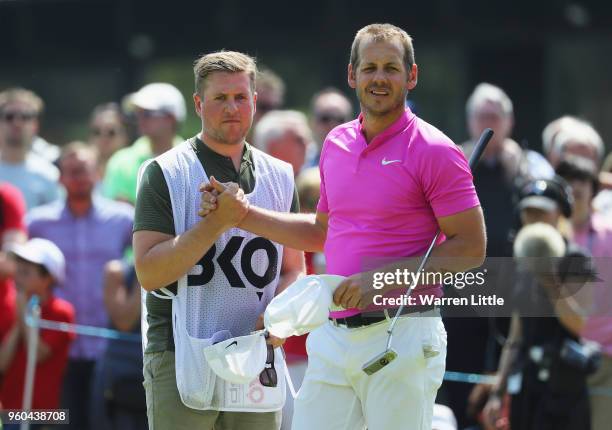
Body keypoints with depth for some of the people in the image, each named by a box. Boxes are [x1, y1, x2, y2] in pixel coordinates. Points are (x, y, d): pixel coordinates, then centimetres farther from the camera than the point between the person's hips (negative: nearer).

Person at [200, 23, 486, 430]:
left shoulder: (433, 151, -8)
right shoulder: (336, 143, 13)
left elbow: (472, 247, -11)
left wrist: (383, 278, -17)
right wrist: (240, 214, 16)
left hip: (402, 337, -6)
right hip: (333, 336, 6)